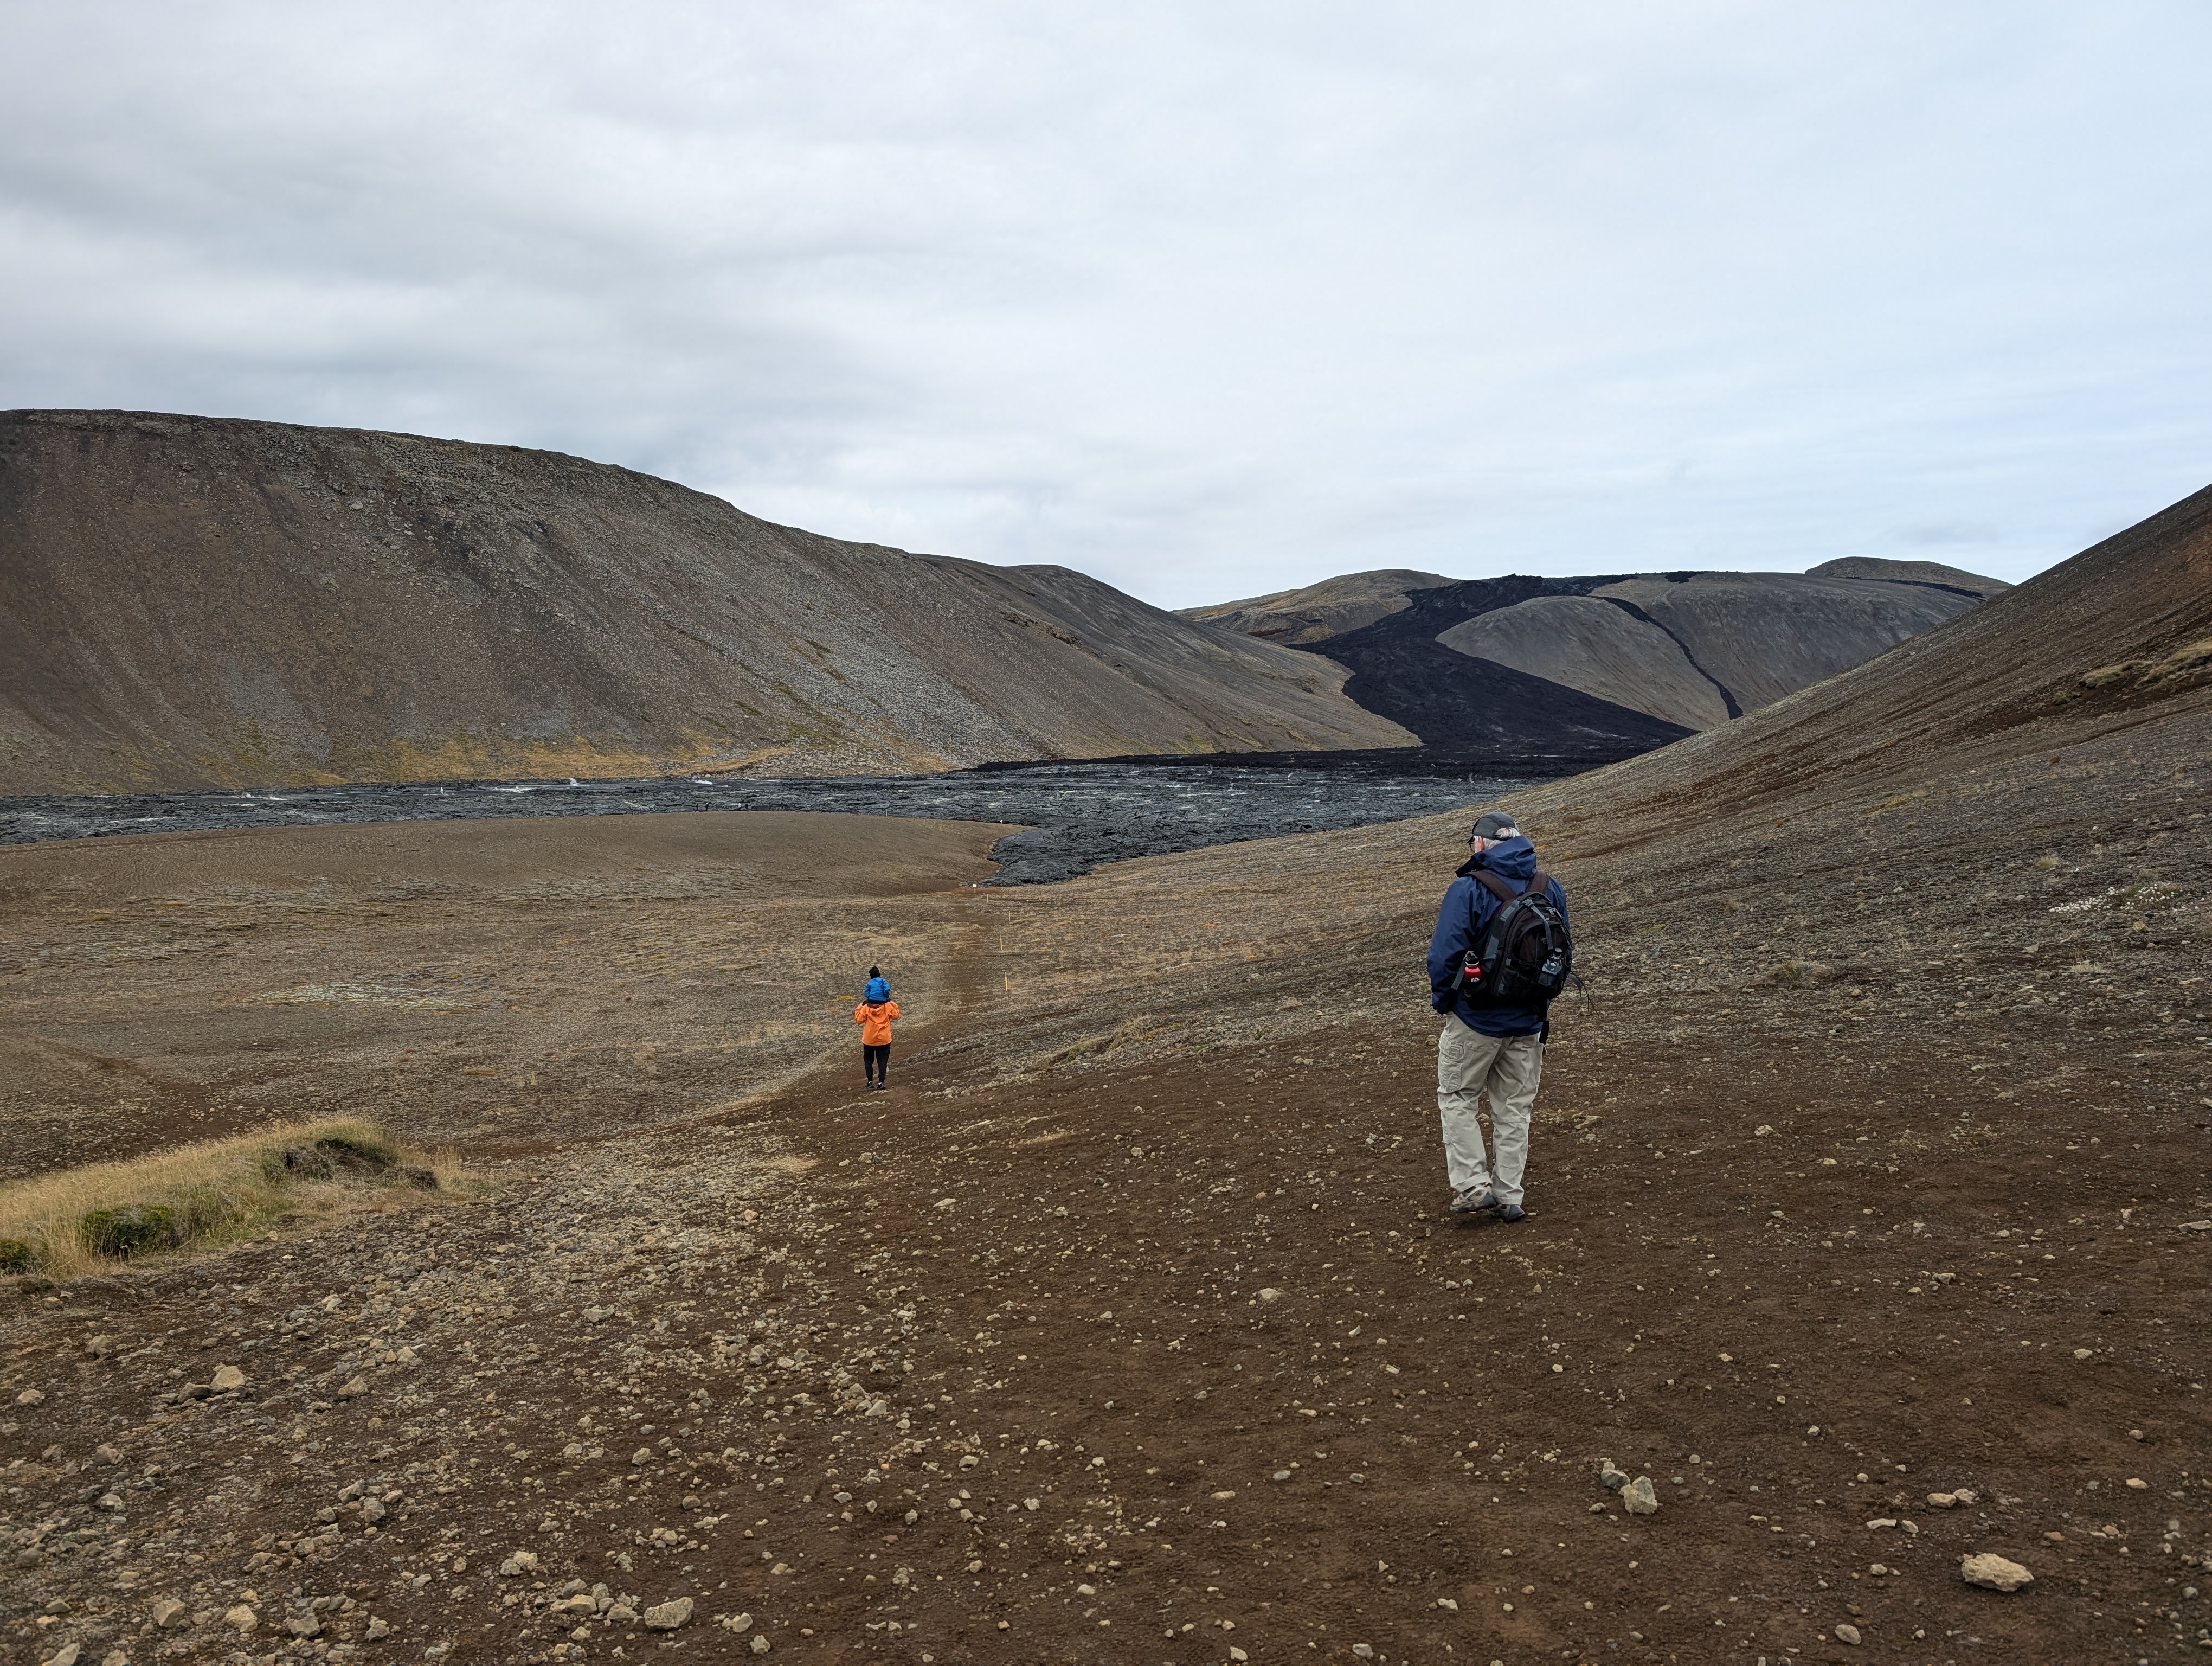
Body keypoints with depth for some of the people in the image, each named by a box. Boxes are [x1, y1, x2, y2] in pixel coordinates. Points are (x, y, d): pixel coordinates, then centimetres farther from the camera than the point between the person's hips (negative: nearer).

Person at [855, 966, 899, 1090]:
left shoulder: (866, 1007, -11)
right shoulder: (888, 1006, -8)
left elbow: (859, 1020, -8)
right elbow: (896, 1015, 1)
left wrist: (858, 1009, 4)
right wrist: (894, 1004, 12)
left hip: (869, 1039, -1)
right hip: (884, 1039, 1)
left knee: (868, 1059, 15)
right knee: (883, 1060, 6)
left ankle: (870, 1081, 11)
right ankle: (881, 1082, -3)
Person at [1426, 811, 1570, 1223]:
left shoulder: (1468, 889, -16)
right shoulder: (1550, 890, 2)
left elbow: (1444, 955, -20)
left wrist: (1442, 1001, -4)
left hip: (1476, 1019, -5)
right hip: (1528, 1023, 5)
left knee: (1456, 1098, 11)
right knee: (1514, 1108, 15)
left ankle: (1473, 1187, 4)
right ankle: (1509, 1197, 20)